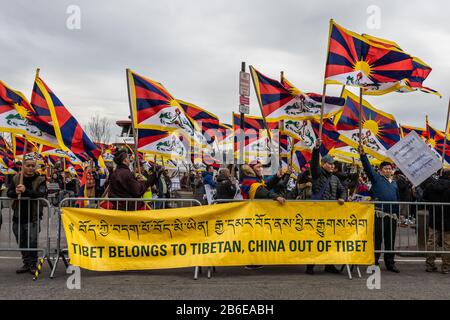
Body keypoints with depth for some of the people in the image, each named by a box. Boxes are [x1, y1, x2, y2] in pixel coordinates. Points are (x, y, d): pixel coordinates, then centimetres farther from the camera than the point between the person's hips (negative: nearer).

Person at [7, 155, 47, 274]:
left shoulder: (40, 180, -3)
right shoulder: (16, 178, 9)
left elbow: (41, 194, -18)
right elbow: (9, 193, 2)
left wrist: (25, 191, -31)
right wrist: (16, 192, -22)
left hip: (33, 217, -4)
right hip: (18, 216, 5)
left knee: (32, 242, -10)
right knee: (22, 242, 12)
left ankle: (33, 264, 3)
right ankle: (26, 263, 25)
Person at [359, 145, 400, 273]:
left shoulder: (394, 183, 20)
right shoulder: (376, 178, 5)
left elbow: (397, 199, 22)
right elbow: (368, 167, -8)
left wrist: (397, 213, 17)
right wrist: (363, 155, -20)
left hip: (392, 215, 5)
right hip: (379, 213, -5)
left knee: (390, 240, 11)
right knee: (377, 239, -3)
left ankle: (390, 263, 20)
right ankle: (374, 262, 5)